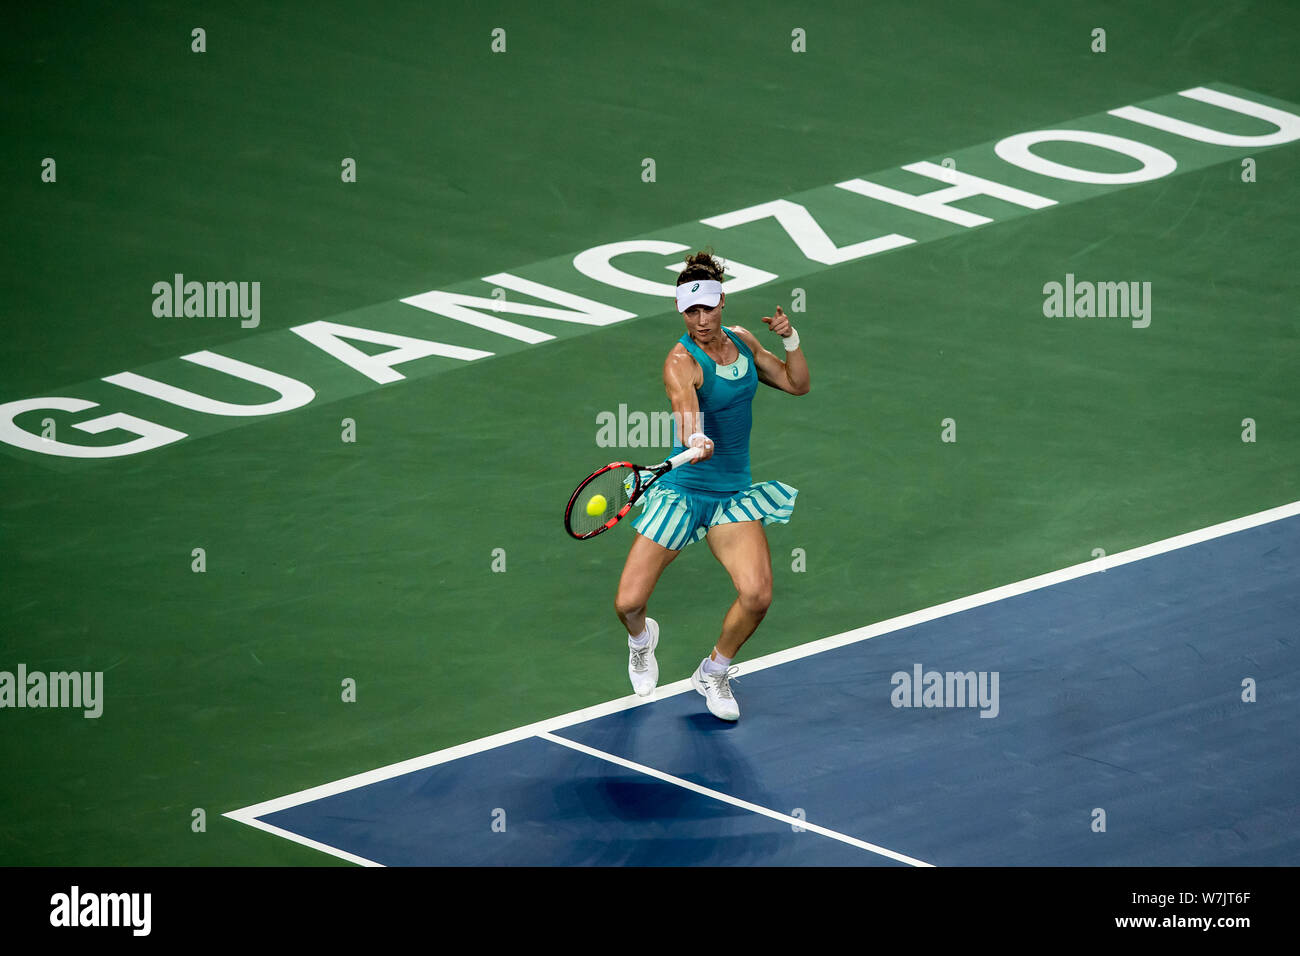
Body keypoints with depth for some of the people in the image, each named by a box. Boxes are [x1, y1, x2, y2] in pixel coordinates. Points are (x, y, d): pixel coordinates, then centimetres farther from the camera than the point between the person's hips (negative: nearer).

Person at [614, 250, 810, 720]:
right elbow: (686, 409, -37)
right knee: (628, 602, -9)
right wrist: (694, 441, -59)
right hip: (682, 490, -4)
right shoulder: (681, 361, -17)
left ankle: (714, 672, 10)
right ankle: (642, 638, 32)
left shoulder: (742, 340, 4)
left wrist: (790, 339, -5)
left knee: (757, 595, -19)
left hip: (733, 494, 4)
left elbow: (798, 385, 13)